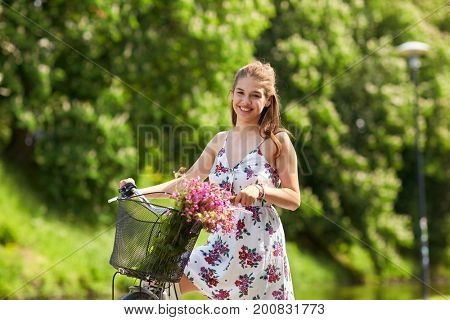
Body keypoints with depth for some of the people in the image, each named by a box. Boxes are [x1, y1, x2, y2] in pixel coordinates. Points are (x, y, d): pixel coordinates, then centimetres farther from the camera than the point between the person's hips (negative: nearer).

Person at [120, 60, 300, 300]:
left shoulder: (277, 141, -6)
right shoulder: (221, 141, 9)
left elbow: (294, 199, -7)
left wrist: (260, 190, -25)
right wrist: (140, 191, 5)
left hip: (259, 247, -5)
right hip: (222, 244, 5)